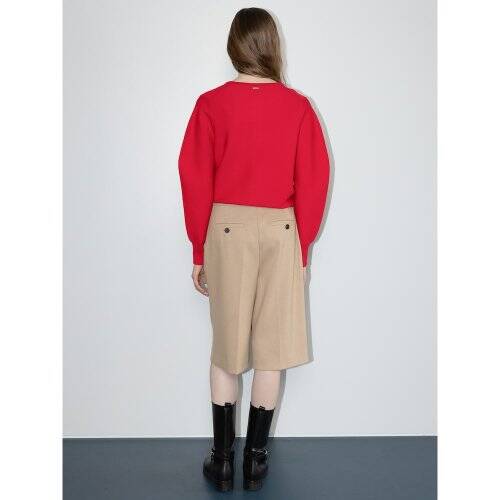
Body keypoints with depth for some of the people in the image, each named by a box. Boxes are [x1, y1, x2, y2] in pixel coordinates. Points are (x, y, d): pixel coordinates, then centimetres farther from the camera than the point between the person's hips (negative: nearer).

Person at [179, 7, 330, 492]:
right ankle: (256, 460, 23)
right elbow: (314, 180, -2)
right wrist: (304, 246, 7)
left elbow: (195, 179, -4)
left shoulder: (211, 104, -4)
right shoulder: (298, 107, -2)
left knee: (226, 347, 13)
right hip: (281, 232, 1)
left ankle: (222, 460, 22)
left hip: (226, 230, 0)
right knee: (271, 349, 10)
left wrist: (199, 251, 4)